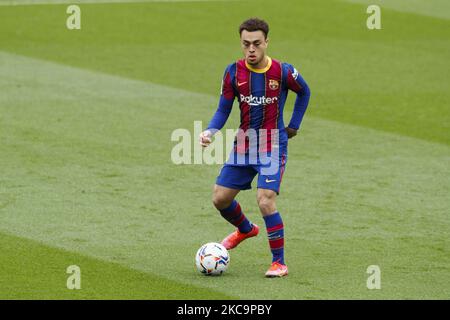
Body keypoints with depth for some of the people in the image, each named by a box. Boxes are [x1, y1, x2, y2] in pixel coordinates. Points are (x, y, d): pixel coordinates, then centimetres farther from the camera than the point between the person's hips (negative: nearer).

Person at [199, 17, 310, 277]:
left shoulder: (283, 72, -12)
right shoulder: (234, 72, -4)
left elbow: (304, 92, 9)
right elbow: (224, 110, 1)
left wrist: (293, 126, 8)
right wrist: (210, 132, -16)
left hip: (273, 146, -5)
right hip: (244, 144, 5)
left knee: (266, 201, -20)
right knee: (220, 198, 7)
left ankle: (279, 263, -7)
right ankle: (246, 229, 41)